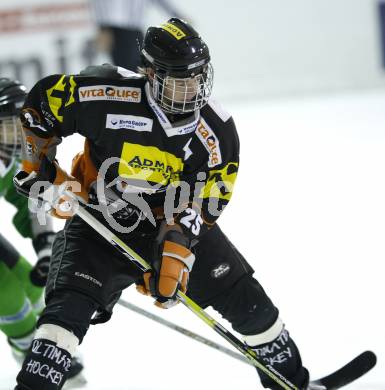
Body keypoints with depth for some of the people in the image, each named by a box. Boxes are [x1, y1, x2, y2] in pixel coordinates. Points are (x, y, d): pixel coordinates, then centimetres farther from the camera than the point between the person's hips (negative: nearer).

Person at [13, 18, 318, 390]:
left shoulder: (217, 132, -16)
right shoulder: (110, 95, -25)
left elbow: (200, 206, -11)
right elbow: (42, 100, -9)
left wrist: (176, 255, -23)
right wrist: (41, 167, -7)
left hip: (174, 224, 3)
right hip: (100, 225, -2)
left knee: (245, 299, 0)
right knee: (68, 308, -24)